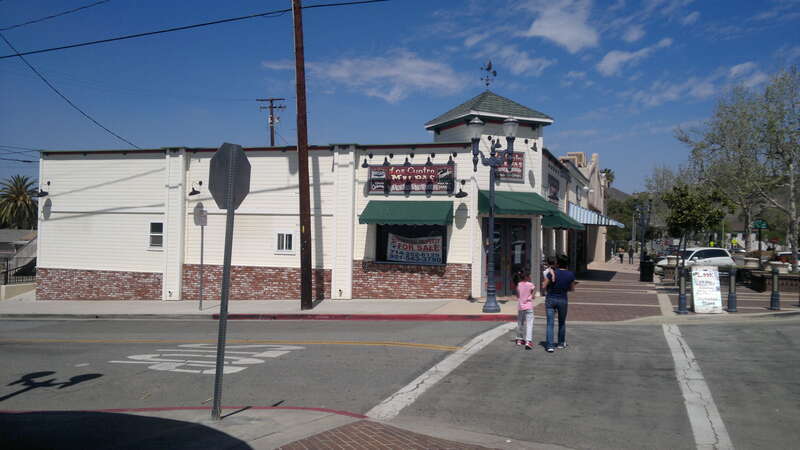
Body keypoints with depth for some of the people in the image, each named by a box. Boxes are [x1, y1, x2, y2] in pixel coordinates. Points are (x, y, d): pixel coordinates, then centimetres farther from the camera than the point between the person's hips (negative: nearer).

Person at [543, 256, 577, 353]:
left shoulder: (552, 273, -13)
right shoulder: (570, 275, -5)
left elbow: (544, 286, -6)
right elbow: (572, 289, 8)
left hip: (550, 299, -2)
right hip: (563, 300, 2)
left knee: (550, 323, -1)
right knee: (562, 322, 21)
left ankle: (549, 345, -11)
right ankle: (561, 343, 33)